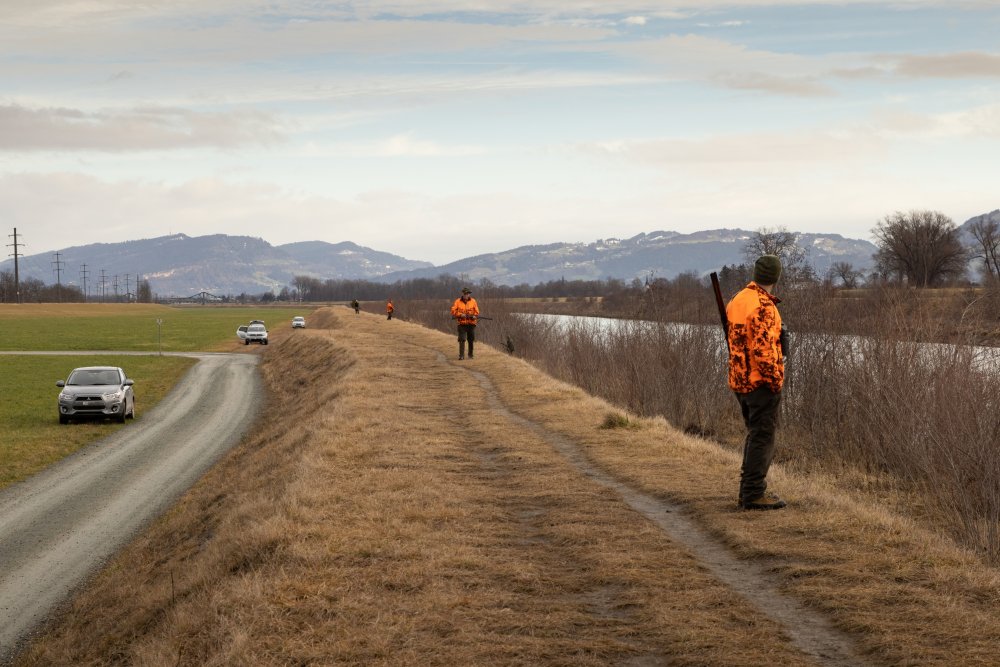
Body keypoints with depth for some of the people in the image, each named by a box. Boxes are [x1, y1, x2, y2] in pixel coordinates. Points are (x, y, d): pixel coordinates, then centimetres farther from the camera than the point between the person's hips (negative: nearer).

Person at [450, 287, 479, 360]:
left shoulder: (473, 301, 4)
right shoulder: (458, 301, 0)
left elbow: (477, 312, 4)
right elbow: (453, 311, -2)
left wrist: (474, 316, -16)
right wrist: (460, 315, -15)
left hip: (471, 324, 2)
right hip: (462, 324, -2)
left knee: (471, 340, 7)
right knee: (462, 340, -10)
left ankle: (470, 355, 19)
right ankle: (461, 355, -9)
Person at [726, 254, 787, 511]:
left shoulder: (737, 300, 9)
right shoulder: (764, 307, -19)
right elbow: (763, 349, -24)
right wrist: (775, 380, -16)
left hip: (740, 380, 9)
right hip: (761, 381, -9)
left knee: (755, 434, 18)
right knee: (762, 437, -2)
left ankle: (749, 490, 23)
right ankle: (753, 494, -1)